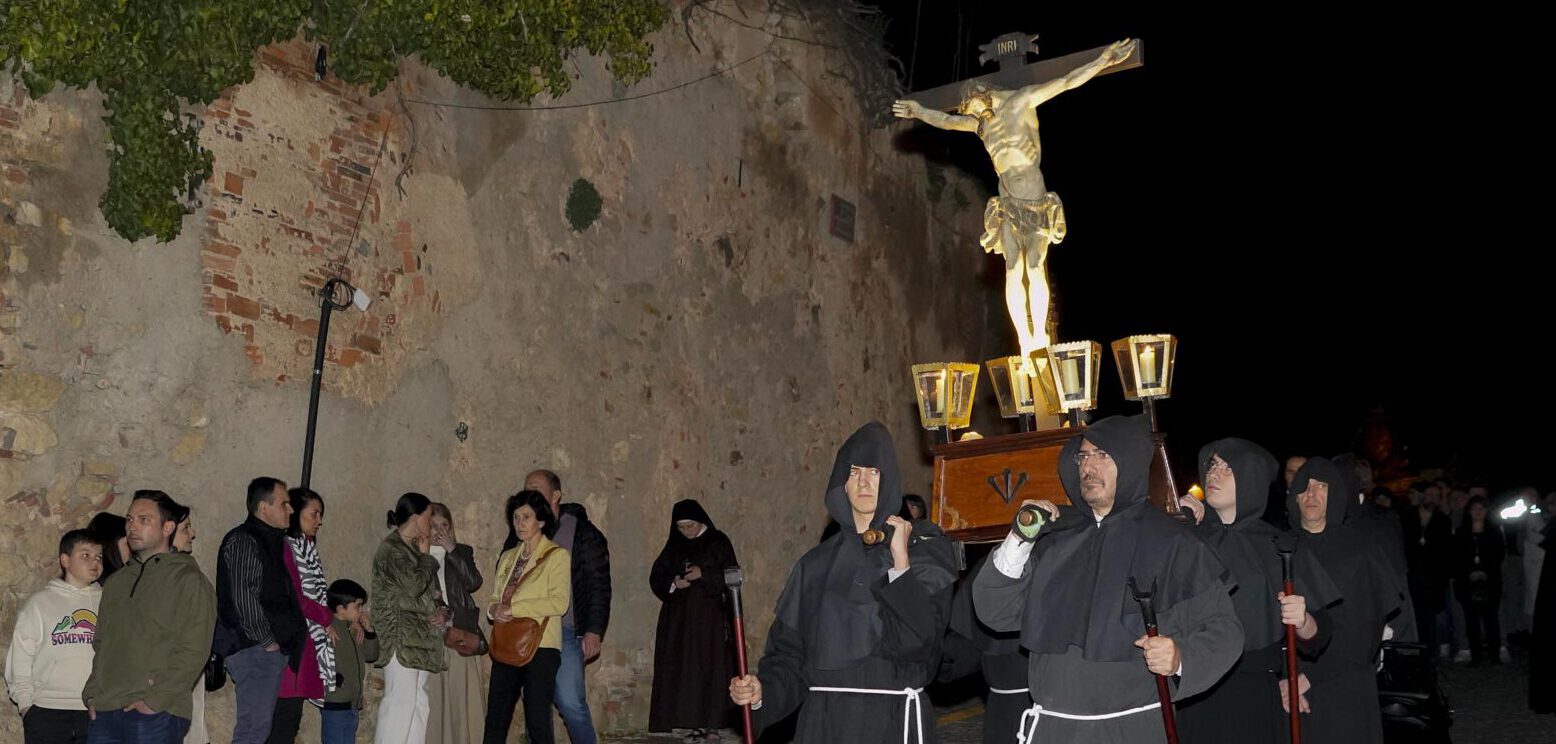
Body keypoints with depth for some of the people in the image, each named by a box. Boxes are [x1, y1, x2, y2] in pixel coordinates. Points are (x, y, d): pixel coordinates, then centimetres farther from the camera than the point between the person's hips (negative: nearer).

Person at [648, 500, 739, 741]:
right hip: (679, 620, 3)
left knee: (711, 669, -6)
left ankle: (712, 724, -1)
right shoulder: (674, 546, 11)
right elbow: (656, 577, 12)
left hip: (711, 618, -3)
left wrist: (704, 574, -18)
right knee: (684, 672, -2)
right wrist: (672, 583, -9)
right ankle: (693, 724, 3)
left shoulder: (718, 542, 2)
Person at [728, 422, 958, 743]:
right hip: (823, 717, 3)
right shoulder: (817, 563, 7)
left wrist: (900, 560, -16)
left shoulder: (924, 553, -1)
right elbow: (790, 649, 3)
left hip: (893, 718, -2)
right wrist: (762, 690, -13)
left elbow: (919, 640, -15)